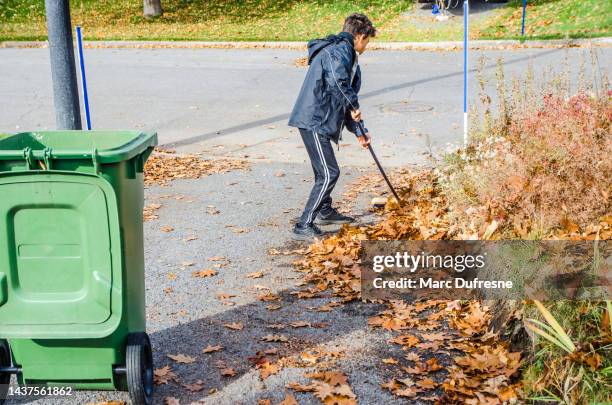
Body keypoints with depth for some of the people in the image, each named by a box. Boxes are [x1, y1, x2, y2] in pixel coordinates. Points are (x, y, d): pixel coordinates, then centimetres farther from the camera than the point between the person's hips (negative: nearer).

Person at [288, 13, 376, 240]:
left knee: (324, 170, 25)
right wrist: (355, 106, -19)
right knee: (329, 174, -10)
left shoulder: (348, 55, 22)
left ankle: (325, 211, 44)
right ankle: (304, 227, -7)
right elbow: (338, 79, -33)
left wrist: (359, 131, 21)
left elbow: (345, 101, 26)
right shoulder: (340, 49, -11)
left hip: (318, 120, 11)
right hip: (314, 121, -11)